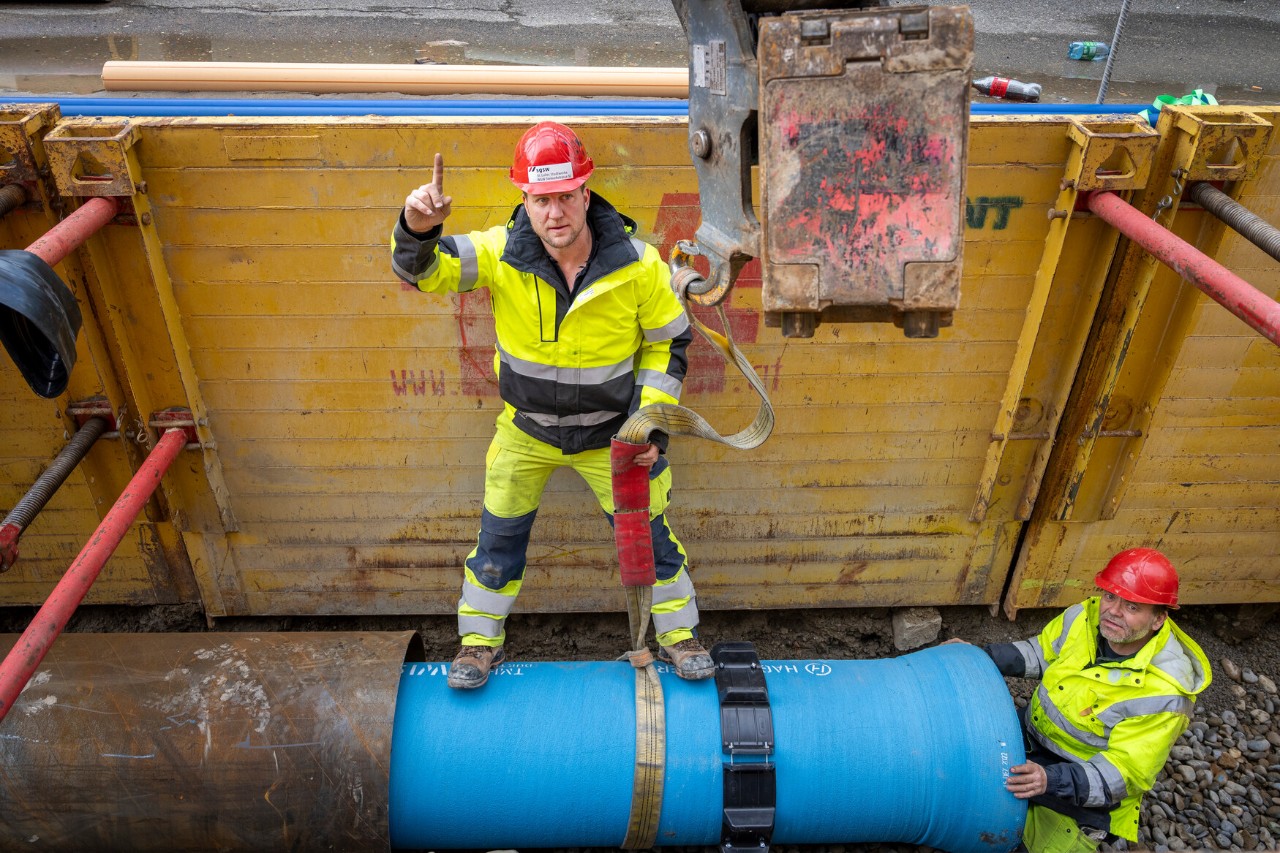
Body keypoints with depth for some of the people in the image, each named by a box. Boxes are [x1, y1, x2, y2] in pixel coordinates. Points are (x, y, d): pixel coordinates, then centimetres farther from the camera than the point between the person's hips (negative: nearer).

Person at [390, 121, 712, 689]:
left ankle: (677, 633, 37)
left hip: (611, 433, -1)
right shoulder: (501, 253, -19)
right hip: (526, 429, 1)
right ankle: (481, 639, 38)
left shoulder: (638, 264, -19)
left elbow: (669, 343, -7)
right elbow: (423, 270, -23)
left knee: (648, 533, 11)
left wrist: (653, 422, -11)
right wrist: (417, 230, -47)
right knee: (499, 535, 14)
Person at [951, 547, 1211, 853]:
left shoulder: (1163, 691, -25)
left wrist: (1052, 780, -38)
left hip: (1086, 786, -5)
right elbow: (1041, 652, 5)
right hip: (1030, 734, 5)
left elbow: (1122, 774, -24)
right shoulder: (1087, 616, -13)